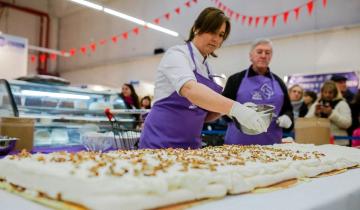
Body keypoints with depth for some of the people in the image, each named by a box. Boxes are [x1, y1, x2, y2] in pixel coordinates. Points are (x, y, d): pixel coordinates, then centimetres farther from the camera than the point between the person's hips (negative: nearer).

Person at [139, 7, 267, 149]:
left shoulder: (206, 68, 12)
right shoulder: (177, 54, -9)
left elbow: (203, 114, 14)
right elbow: (190, 89, -30)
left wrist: (226, 109, -5)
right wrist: (234, 108, -39)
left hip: (190, 145, 8)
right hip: (161, 143, -7)